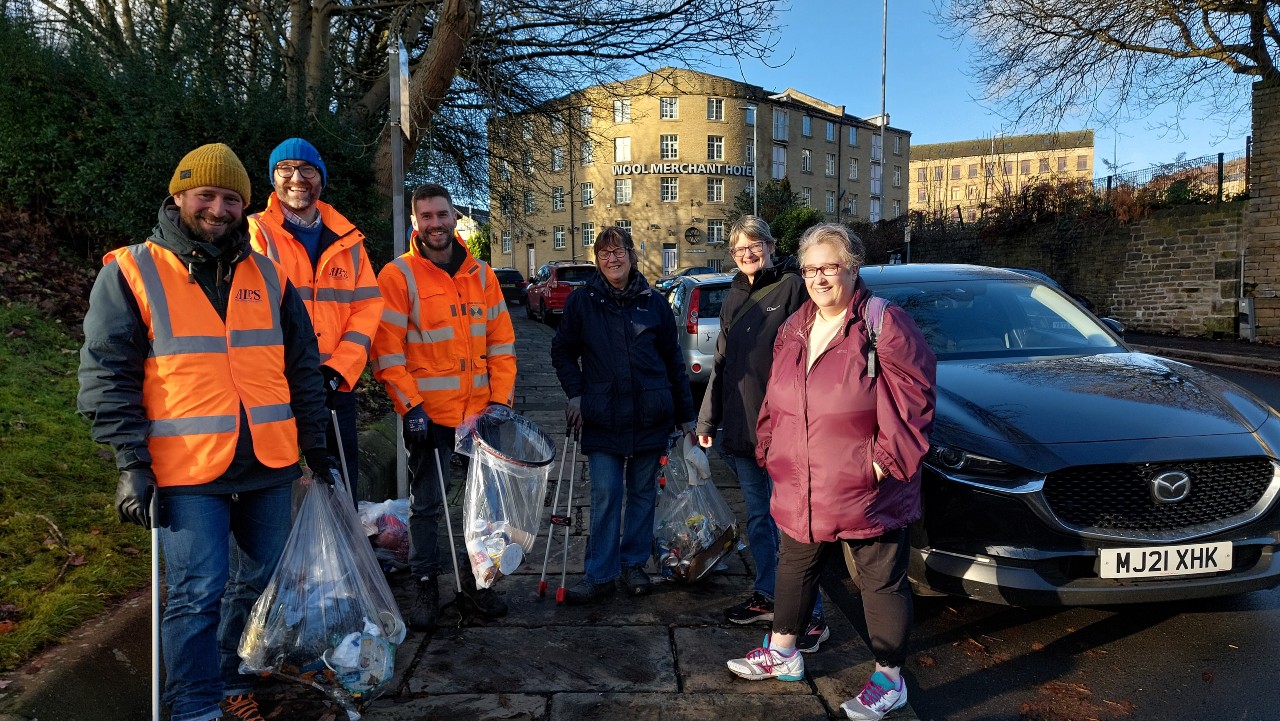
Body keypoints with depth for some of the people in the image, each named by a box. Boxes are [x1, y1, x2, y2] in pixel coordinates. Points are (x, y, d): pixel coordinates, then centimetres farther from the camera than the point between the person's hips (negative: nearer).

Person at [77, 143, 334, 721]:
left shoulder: (267, 275, 10)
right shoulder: (131, 273, -1)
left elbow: (302, 366, 14)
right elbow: (107, 376, -4)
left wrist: (315, 446, 13)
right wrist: (133, 464, -11)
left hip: (269, 465, 5)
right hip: (187, 471, -4)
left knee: (260, 582, 15)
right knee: (197, 593, -3)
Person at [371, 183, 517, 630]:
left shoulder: (481, 274, 9)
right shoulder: (398, 275, -4)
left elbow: (501, 341, 9)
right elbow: (387, 350, -8)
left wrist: (501, 398, 0)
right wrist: (410, 406, -14)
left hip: (480, 412, 4)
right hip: (429, 414, -4)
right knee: (426, 504, 6)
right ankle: (426, 587, 21)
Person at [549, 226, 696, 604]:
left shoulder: (654, 303, 5)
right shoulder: (581, 301, 2)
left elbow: (673, 360, 9)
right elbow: (562, 351, 11)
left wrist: (685, 414, 9)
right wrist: (575, 393, -4)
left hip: (649, 416, 2)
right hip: (602, 417, -1)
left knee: (642, 493, 10)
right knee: (605, 496, -2)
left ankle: (634, 564, 24)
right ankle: (599, 575, 8)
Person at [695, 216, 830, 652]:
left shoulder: (791, 287, -7)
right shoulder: (733, 299, 15)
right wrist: (708, 419, 15)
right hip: (740, 429, 7)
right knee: (757, 518, 16)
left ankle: (811, 616, 7)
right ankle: (767, 597, 30)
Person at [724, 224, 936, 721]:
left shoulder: (884, 325, -12)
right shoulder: (793, 330, 9)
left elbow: (912, 400, -15)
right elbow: (775, 402, 16)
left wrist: (884, 460, -19)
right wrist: (770, 449, 11)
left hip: (868, 493, -6)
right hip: (799, 490, 7)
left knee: (882, 583, 8)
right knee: (794, 569, 21)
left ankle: (889, 680, 24)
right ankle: (782, 655, 40)